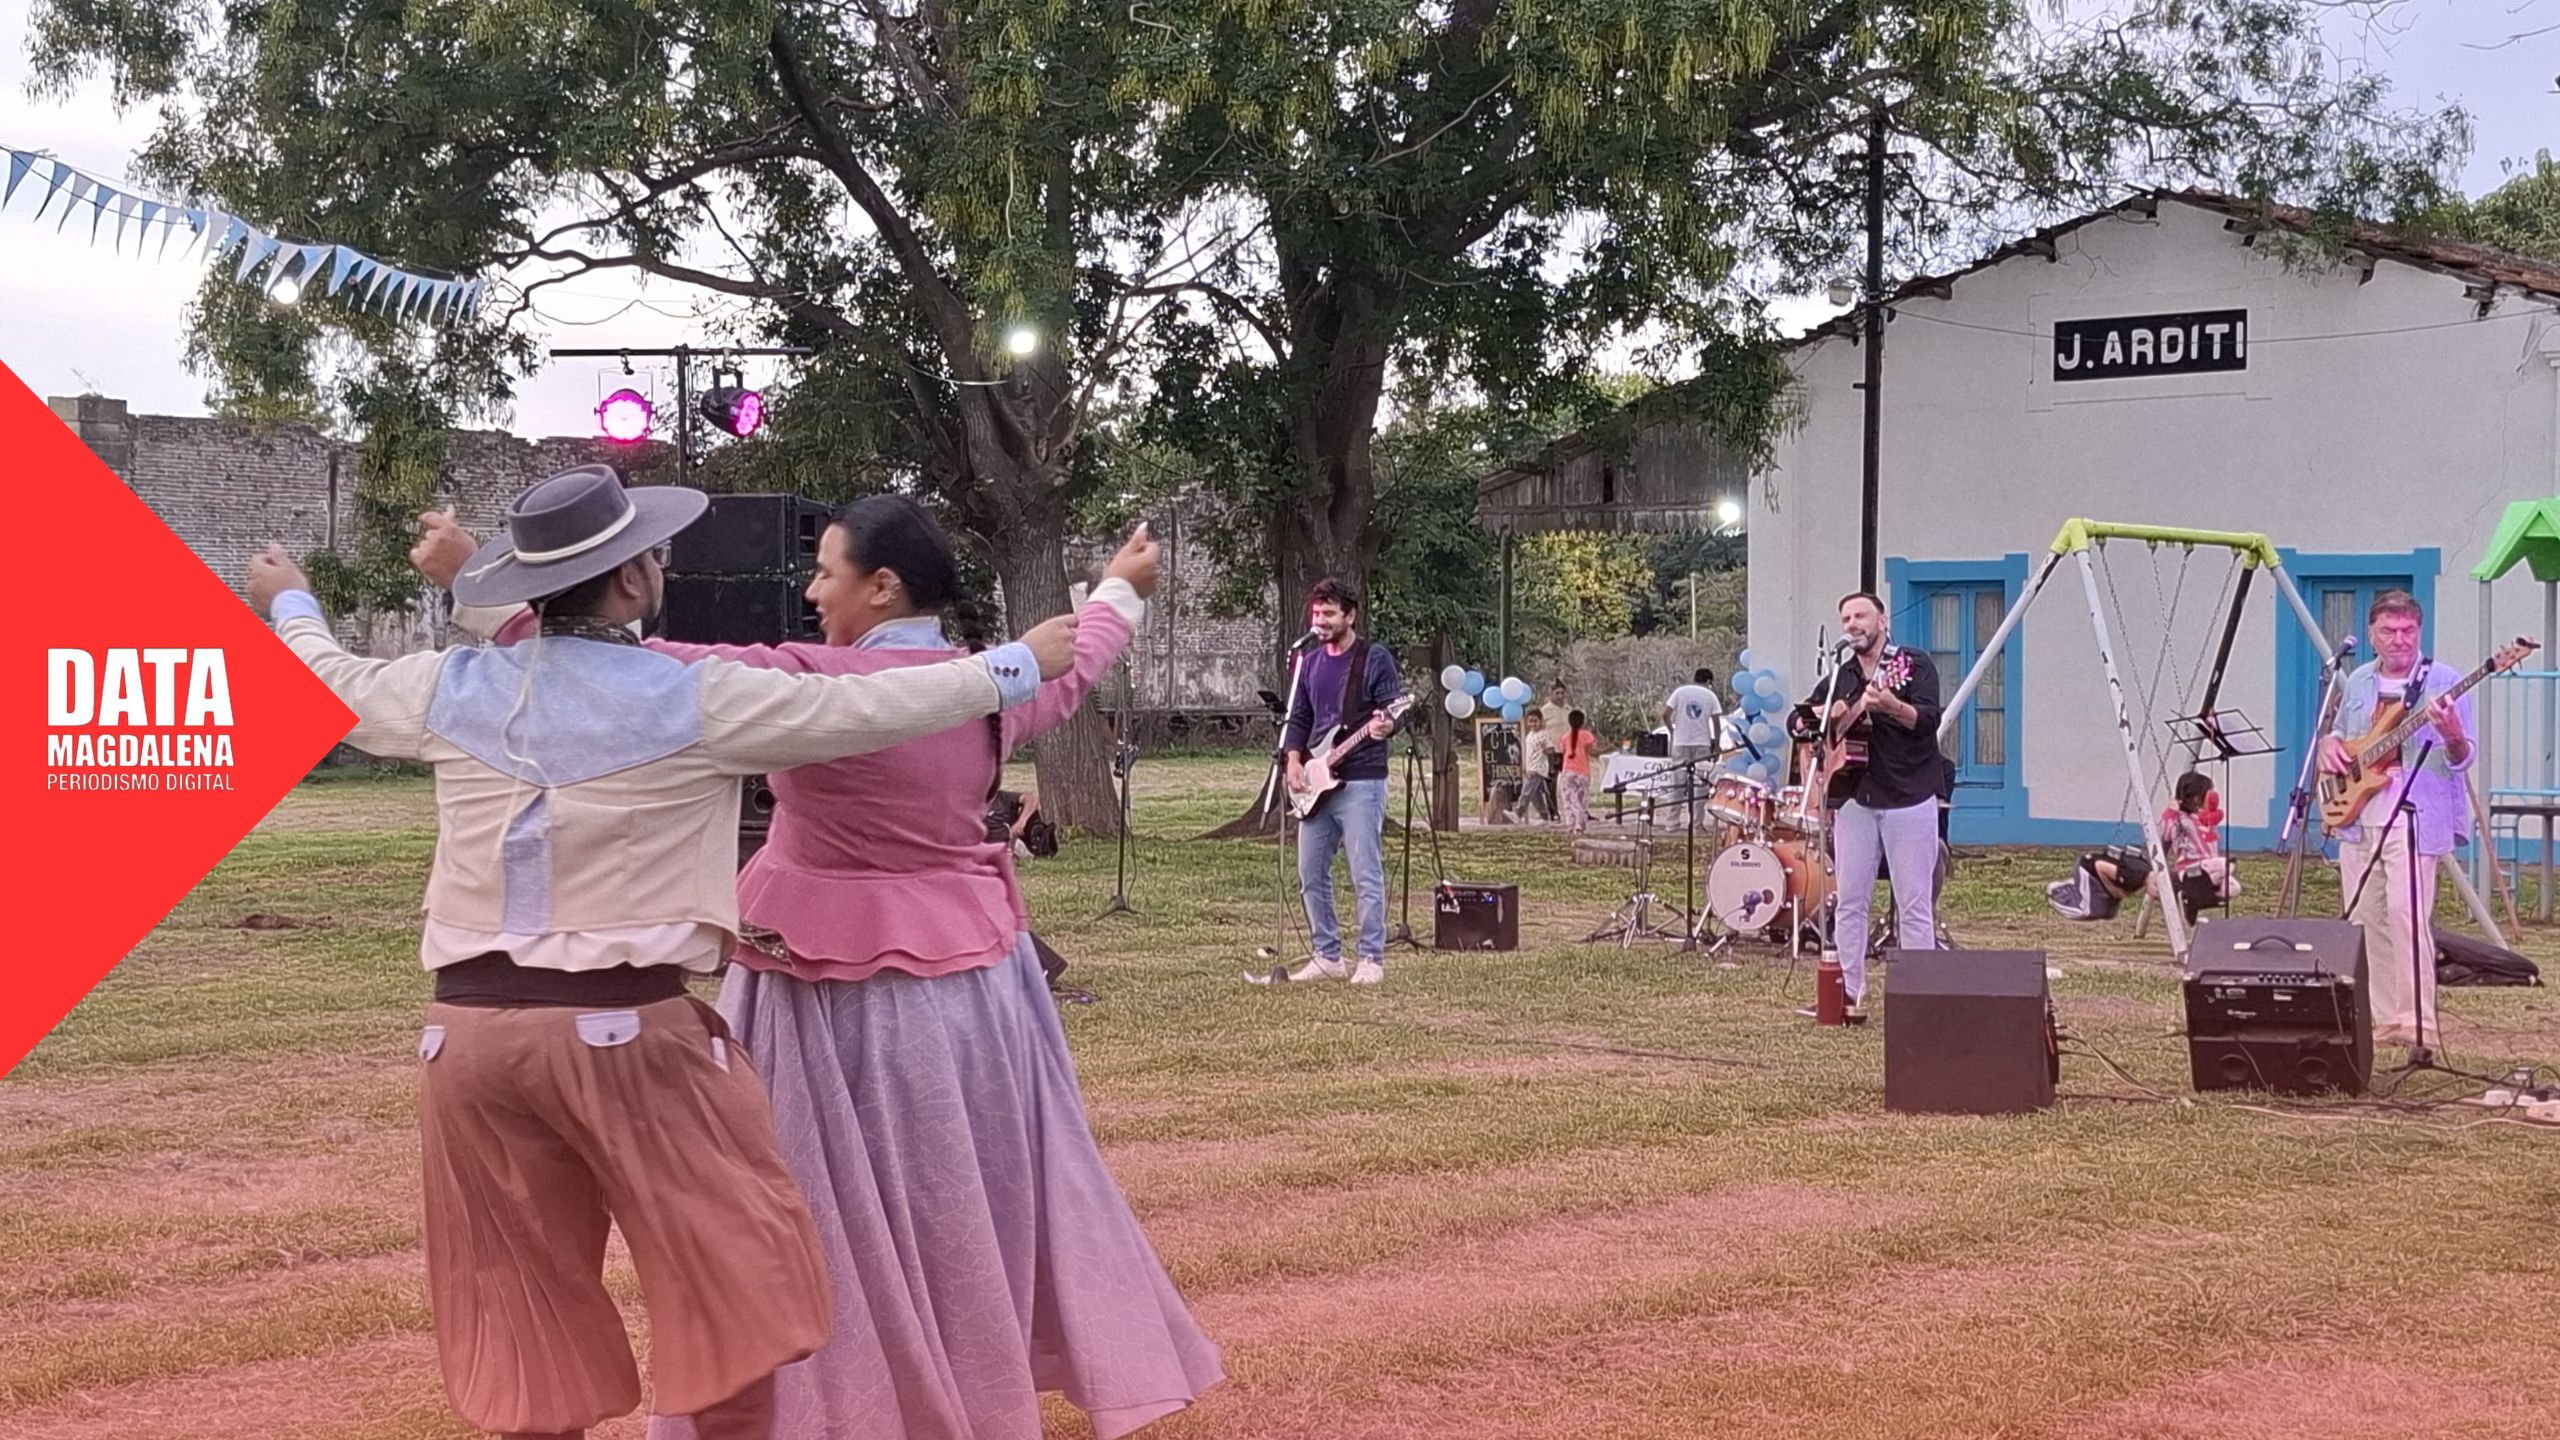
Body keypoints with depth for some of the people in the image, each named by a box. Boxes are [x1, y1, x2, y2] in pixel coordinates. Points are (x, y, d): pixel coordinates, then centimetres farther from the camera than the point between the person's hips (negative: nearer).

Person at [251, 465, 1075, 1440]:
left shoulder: (450, 692, 4)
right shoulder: (697, 701, -8)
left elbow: (331, 684, 23)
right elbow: (873, 708, -2)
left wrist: (290, 606, 45)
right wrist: (1022, 665, 11)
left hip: (470, 1031, 5)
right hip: (627, 1031, -5)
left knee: (525, 1310, 13)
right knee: (733, 1284, 5)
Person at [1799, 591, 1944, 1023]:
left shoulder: (1914, 664, 1)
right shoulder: (1838, 679, 15)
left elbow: (1928, 718, -13)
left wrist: (1890, 704, -31)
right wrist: (1855, 708, -8)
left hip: (1910, 800, -4)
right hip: (1855, 801, 4)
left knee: (1915, 905, -2)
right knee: (1850, 902, 4)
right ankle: (1850, 995, 9)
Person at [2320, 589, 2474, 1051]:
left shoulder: (2444, 682, -5)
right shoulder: (2358, 683, 12)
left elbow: (2463, 759, -8)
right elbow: (2340, 731, 28)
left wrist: (2453, 739, -30)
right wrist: (2330, 744, 5)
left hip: (2414, 819, -6)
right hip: (2358, 819, 6)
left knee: (2406, 916, -15)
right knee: (2364, 920, 8)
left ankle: (2416, 1024, -12)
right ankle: (2382, 1018, 17)